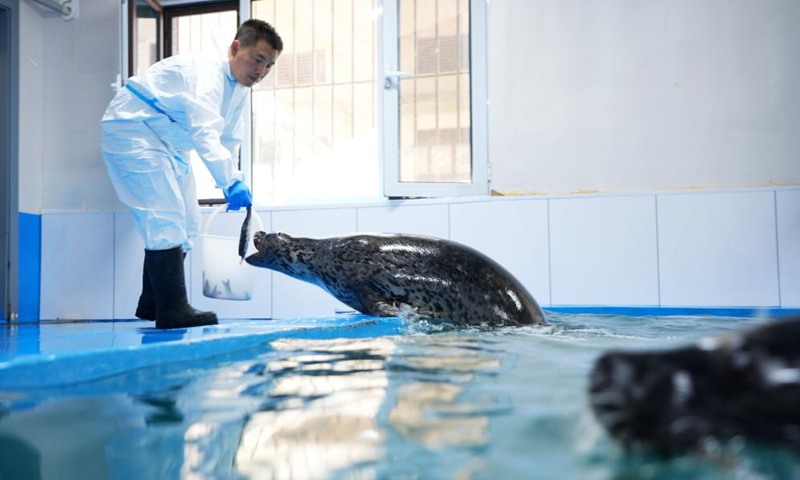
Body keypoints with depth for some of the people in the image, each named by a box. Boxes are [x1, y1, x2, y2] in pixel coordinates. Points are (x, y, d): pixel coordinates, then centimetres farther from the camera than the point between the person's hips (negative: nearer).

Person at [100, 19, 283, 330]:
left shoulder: (238, 88, 5)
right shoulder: (205, 71, -26)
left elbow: (229, 141, 12)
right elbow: (203, 132, -39)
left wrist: (235, 182, 1)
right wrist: (230, 182, -47)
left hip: (166, 143, 11)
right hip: (130, 130, -10)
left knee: (184, 222, 9)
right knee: (166, 217, -18)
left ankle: (152, 304, 17)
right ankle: (172, 310, -15)